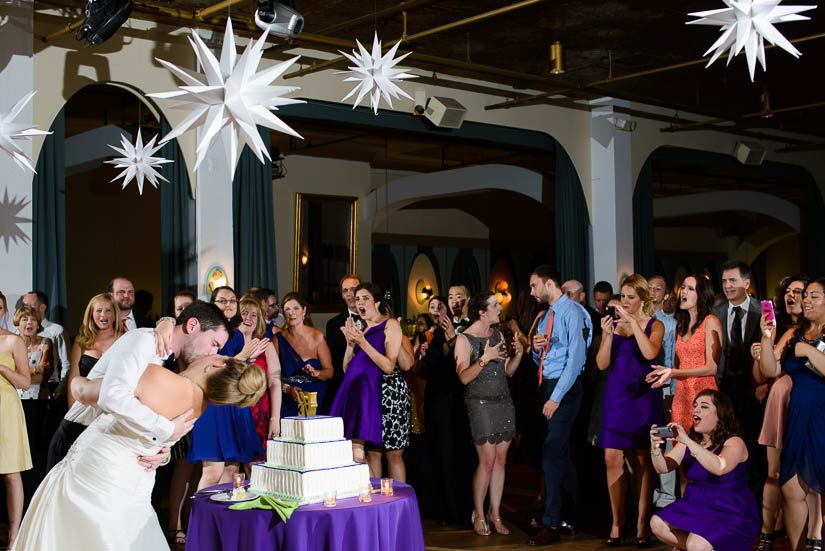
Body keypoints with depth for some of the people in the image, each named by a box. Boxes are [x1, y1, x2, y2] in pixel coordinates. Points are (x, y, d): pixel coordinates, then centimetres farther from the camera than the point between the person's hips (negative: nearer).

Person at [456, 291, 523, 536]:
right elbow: (464, 377, -16)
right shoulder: (464, 339, -8)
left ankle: (495, 513, 14)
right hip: (481, 404, -6)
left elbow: (508, 371, 15)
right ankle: (478, 514, 5)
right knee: (487, 462, -9)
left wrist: (518, 353, -2)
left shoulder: (497, 335, 12)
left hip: (504, 403, 6)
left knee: (500, 461, 5)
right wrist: (484, 359, -27)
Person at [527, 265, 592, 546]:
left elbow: (576, 358, -17)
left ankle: (551, 524, -10)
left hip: (565, 388, -9)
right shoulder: (545, 317, 18)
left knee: (552, 452, -13)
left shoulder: (572, 312, -10)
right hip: (546, 386, 9)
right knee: (560, 450, 13)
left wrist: (556, 398, -20)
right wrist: (537, 349, -2)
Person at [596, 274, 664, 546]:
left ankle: (642, 523, 7)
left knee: (641, 460, -1)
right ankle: (617, 520, 9)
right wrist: (608, 335, -11)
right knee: (612, 458, -3)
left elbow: (650, 353, -17)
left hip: (643, 394, -3)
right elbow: (602, 364, 4)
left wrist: (632, 322, -16)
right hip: (616, 395, 3)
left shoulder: (654, 325, 4)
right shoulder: (613, 323, 11)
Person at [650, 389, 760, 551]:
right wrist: (656, 449, -25)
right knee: (658, 524, -10)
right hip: (695, 506, 7)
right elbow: (663, 468, -3)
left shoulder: (734, 442, -14)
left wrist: (687, 441, -40)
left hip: (731, 514, -7)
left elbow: (719, 467, -36)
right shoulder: (689, 441, 6)